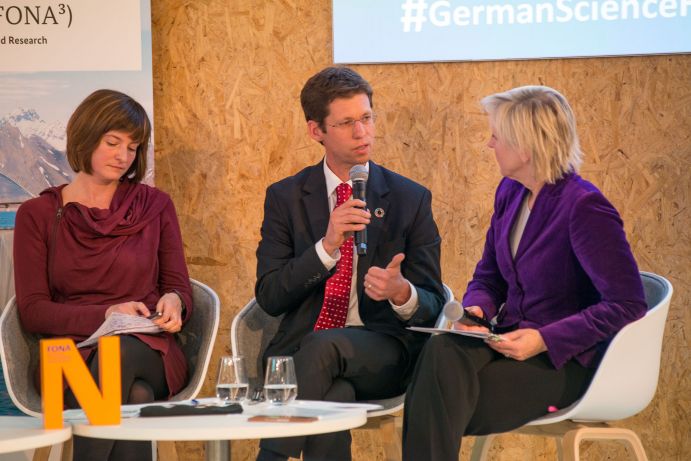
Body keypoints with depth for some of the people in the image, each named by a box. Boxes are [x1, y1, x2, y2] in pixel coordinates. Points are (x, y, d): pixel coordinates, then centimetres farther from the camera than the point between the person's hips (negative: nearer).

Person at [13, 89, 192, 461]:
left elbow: (179, 287, 14)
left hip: (150, 353, 1)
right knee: (135, 396, -36)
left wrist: (173, 302, -13)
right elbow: (33, 311, 3)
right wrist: (107, 314, -13)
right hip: (72, 356, -1)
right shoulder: (38, 215, 10)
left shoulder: (155, 206, 15)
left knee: (121, 351, -37)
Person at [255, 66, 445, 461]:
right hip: (300, 349, 0)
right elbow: (269, 297, 0)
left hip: (382, 353, 0)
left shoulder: (411, 199, 9)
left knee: (325, 347, -35)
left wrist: (402, 293, -19)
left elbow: (432, 306, 7)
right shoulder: (285, 198, 10)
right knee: (334, 395, -36)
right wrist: (327, 246, -15)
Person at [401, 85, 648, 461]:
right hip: (510, 341, 6)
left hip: (565, 360, -6)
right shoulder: (510, 192, 9)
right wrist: (476, 307, -4)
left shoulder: (585, 208, -15)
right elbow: (488, 277, 20)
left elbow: (627, 304, -18)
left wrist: (544, 340, -22)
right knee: (441, 352, -28)